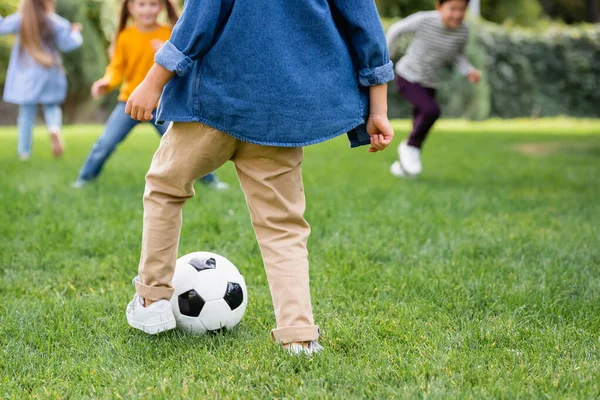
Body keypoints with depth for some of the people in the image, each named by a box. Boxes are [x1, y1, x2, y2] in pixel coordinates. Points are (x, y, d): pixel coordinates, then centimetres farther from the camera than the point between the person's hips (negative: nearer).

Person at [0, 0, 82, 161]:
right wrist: (75, 32, 13)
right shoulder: (55, 22, -8)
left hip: (26, 75, 0)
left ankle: (24, 151, 6)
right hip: (49, 74, 0)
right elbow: (68, 44, -6)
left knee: (27, 112, 6)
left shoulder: (19, 20, -5)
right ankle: (54, 129, -18)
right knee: (51, 107, 15)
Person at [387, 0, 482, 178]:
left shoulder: (462, 32, -13)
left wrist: (469, 71, -13)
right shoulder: (424, 20, -24)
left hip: (429, 84, 5)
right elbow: (397, 29, -6)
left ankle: (403, 164, 34)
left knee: (421, 126, 12)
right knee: (432, 111, -26)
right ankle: (411, 147, -4)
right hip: (407, 77, -5)